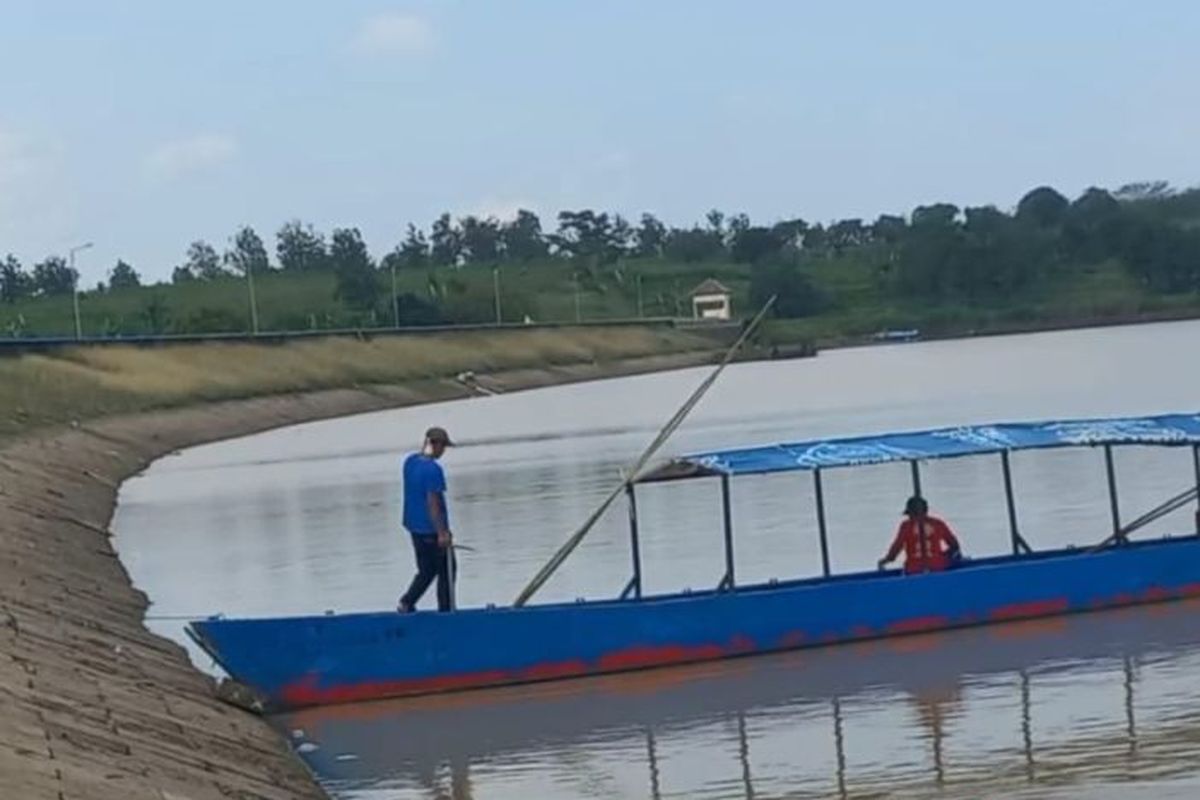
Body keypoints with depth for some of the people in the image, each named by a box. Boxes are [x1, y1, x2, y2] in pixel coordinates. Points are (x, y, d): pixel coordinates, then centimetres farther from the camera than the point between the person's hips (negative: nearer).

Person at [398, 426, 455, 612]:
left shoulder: (410, 461, 3)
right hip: (432, 529, -8)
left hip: (414, 526, 8)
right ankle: (445, 611, 11)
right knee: (446, 571, 6)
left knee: (426, 570, 19)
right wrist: (442, 533, -19)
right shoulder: (433, 469, -22)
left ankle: (406, 602, 8)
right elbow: (433, 502, -22)